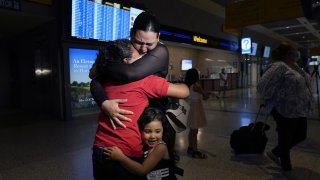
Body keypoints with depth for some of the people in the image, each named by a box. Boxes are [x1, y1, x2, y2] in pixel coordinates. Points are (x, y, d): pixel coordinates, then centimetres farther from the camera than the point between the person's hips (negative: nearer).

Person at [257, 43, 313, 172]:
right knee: (286, 139, 7)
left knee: (300, 136, 19)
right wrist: (269, 100, -8)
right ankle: (286, 167, 27)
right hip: (285, 111, -9)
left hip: (299, 110, 9)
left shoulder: (294, 66, 11)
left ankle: (275, 153, 35)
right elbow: (264, 85, -24)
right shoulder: (279, 67, -19)